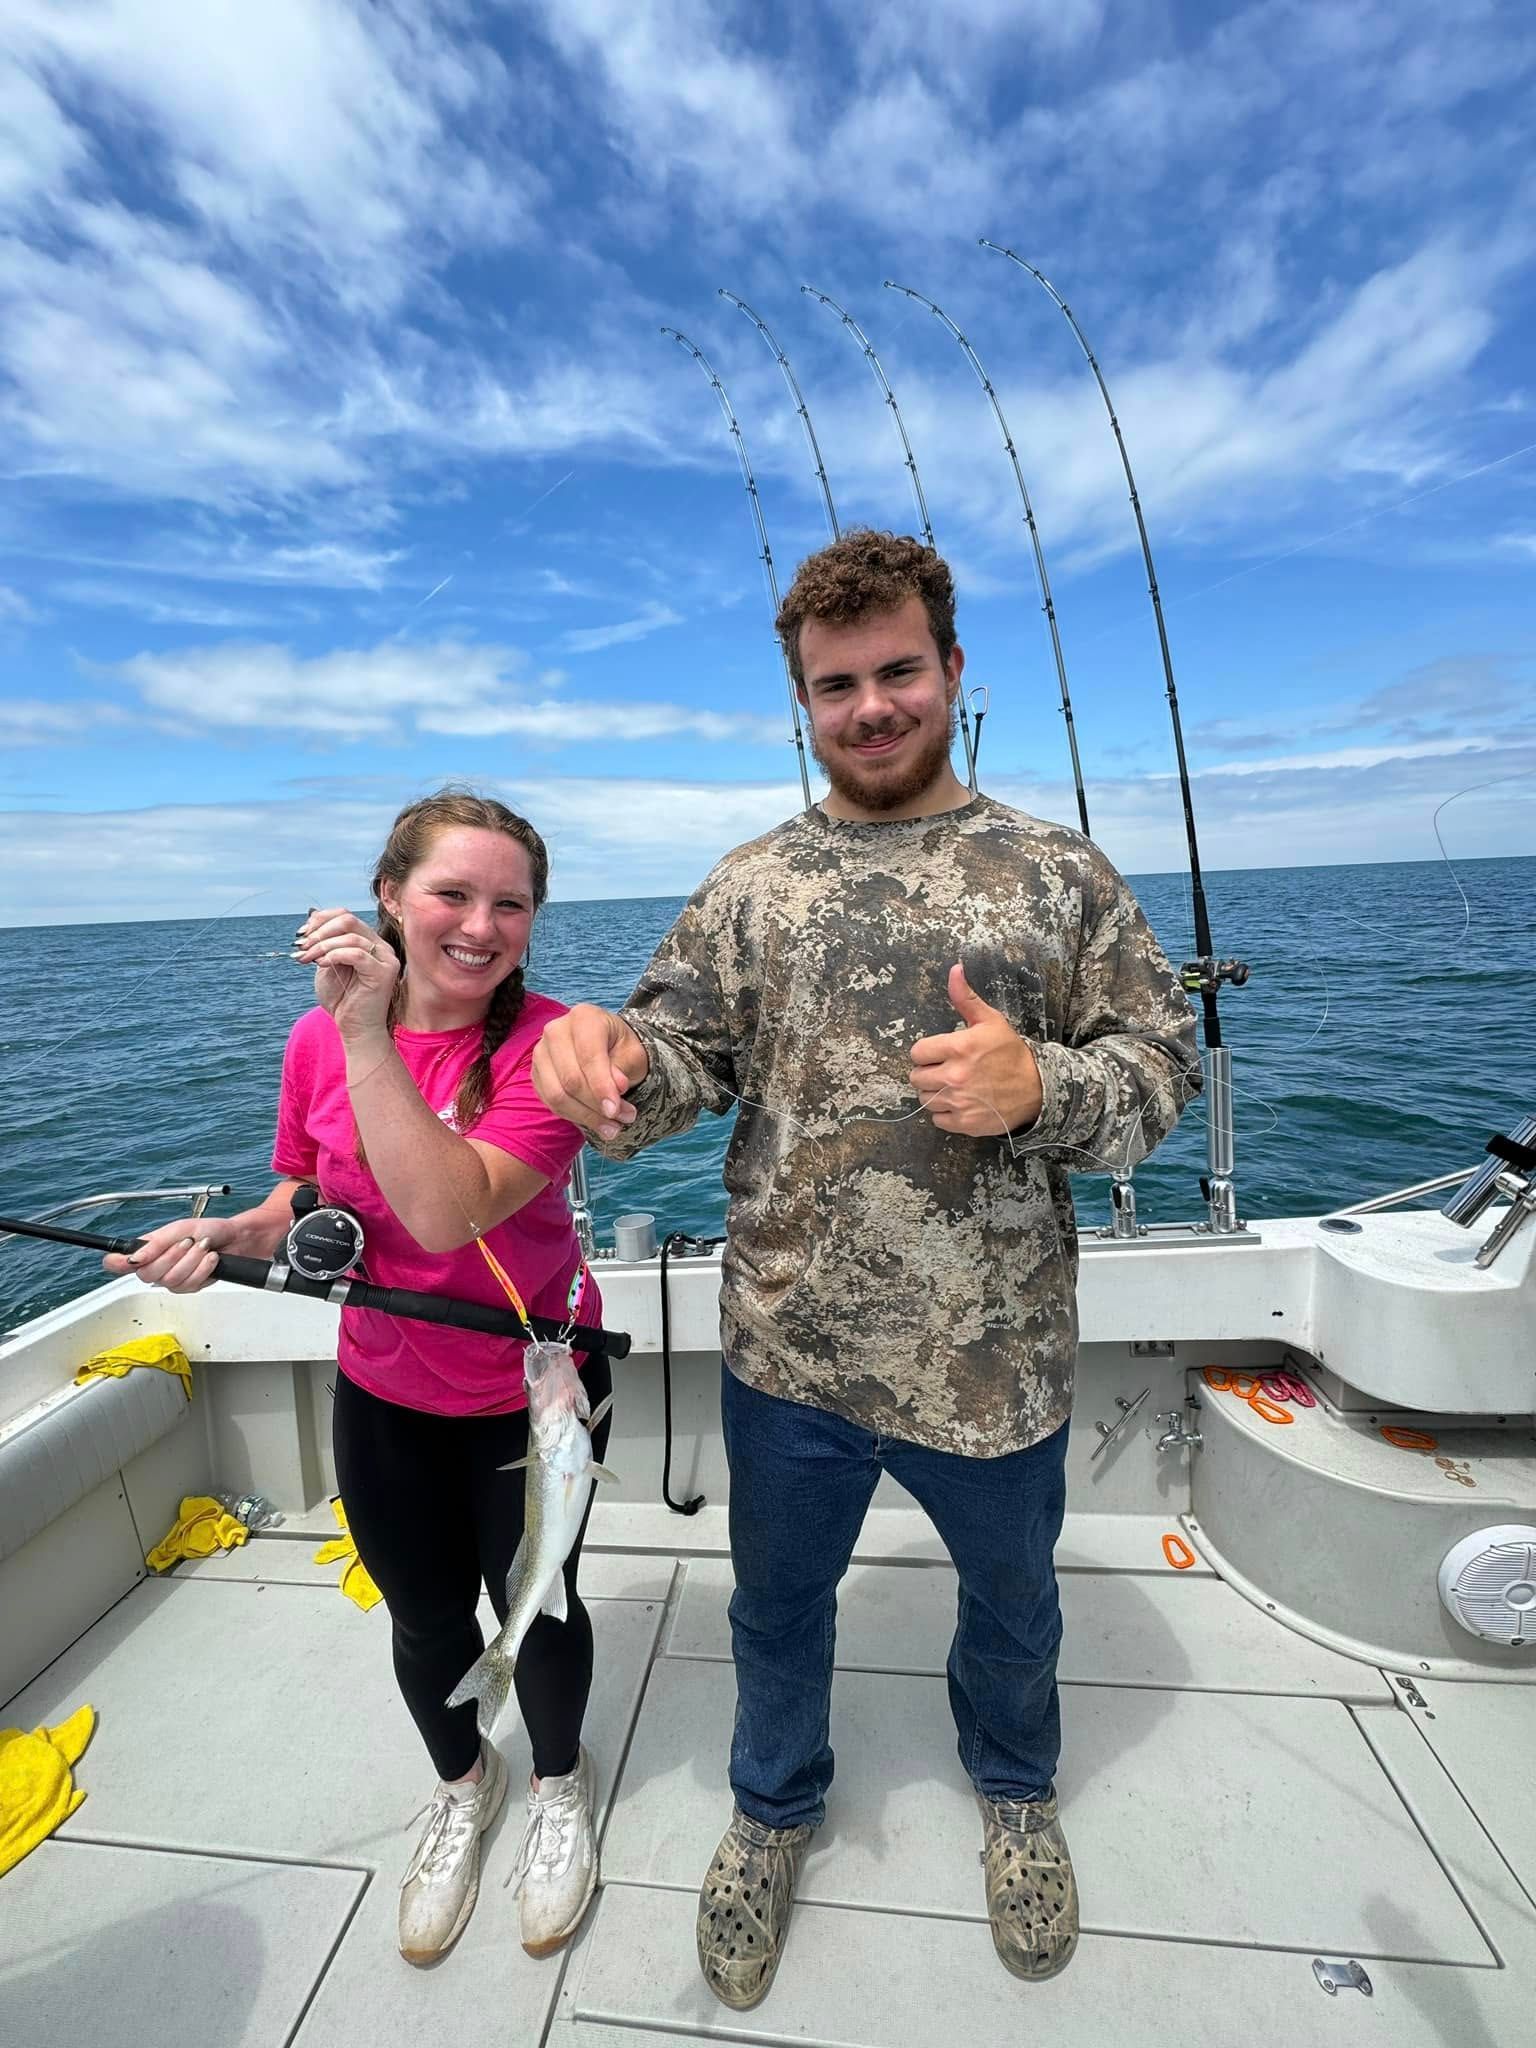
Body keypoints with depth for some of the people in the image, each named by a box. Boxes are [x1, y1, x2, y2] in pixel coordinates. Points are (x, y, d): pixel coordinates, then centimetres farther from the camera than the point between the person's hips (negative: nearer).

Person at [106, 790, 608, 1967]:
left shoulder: (547, 1045, -23)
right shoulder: (319, 1039, -10)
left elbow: (448, 1212, -36)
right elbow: (308, 1205, 3)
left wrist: (366, 1034, -36)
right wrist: (227, 1234, -17)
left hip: (533, 1393, -3)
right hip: (384, 1396, 4)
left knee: (535, 1605, 19)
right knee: (427, 1619, 25)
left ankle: (561, 1783, 54)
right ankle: (464, 1785, 59)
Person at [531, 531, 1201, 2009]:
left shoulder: (1058, 870, -1)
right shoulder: (750, 884, 2)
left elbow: (1165, 1065, -2)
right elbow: (687, 1053, -2)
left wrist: (1039, 1085, -22)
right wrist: (614, 1062, -25)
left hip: (994, 1360, 1)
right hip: (788, 1351, 1)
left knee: (1012, 1598, 27)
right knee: (778, 1602, 24)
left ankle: (1016, 1790, 63)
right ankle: (775, 1806, 58)